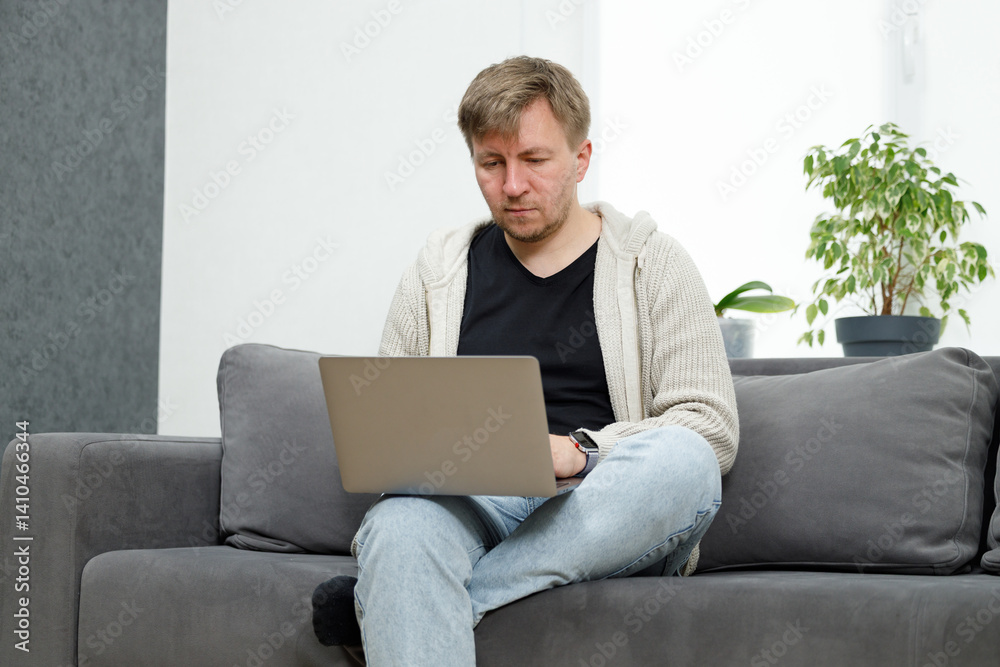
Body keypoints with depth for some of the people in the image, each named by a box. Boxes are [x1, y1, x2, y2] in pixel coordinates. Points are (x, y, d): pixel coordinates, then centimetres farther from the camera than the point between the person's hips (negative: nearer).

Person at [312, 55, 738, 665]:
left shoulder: (650, 261, 10)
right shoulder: (439, 269, 18)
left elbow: (713, 427, 1)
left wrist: (579, 450, -14)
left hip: (606, 522, 1)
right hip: (469, 505, 0)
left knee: (682, 461, -36)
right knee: (400, 524, -37)